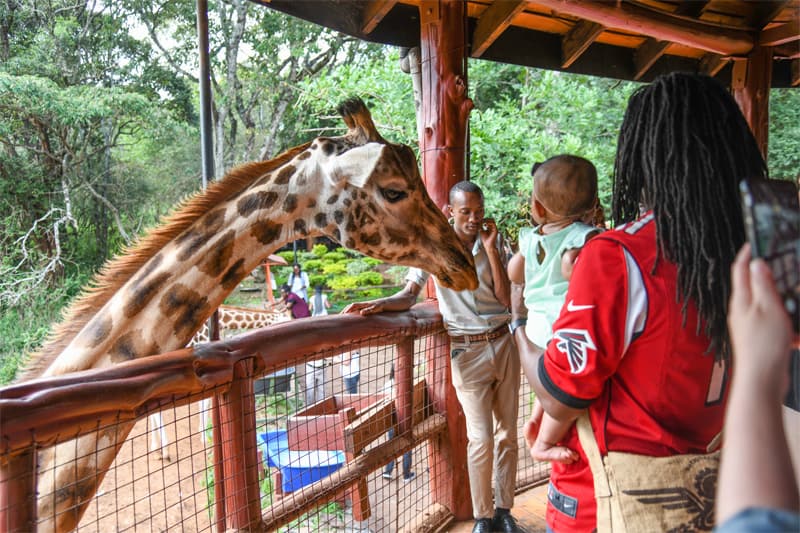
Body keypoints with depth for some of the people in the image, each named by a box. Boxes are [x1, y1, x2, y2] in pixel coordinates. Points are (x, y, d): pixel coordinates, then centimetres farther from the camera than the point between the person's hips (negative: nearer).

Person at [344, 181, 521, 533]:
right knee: (481, 439, -4)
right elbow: (410, 295, -10)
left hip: (503, 343, 3)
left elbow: (506, 298, -6)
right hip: (468, 351, -3)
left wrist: (490, 248, -12)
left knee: (507, 434, 9)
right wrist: (379, 304, -30)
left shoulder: (493, 242, 2)